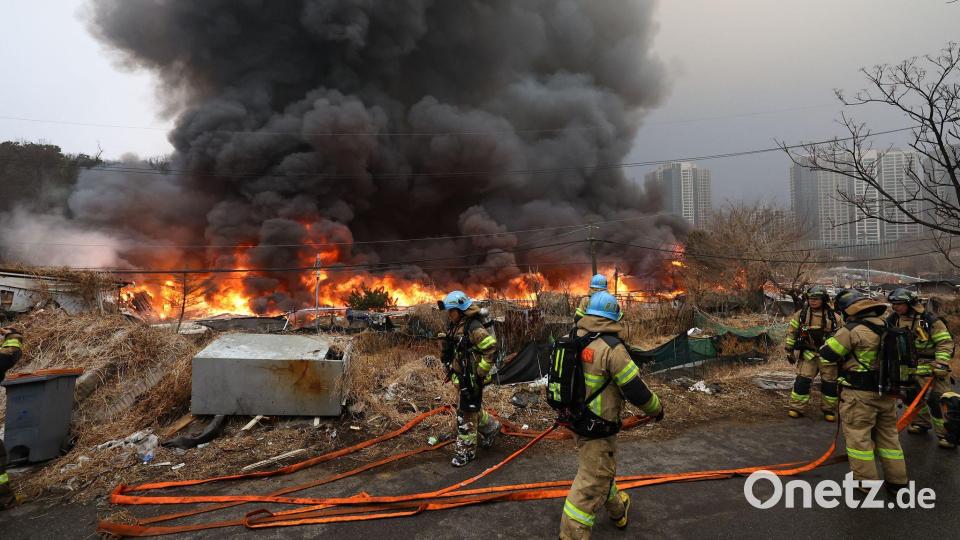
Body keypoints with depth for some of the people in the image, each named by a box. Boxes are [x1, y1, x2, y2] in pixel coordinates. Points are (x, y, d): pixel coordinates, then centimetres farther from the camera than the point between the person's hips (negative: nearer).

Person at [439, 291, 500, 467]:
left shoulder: (474, 327, -21)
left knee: (466, 413, -2)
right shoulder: (455, 327, 8)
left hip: (472, 379, -9)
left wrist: (481, 372, -18)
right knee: (473, 409, 23)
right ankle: (491, 427, 46)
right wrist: (453, 371, 19)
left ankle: (466, 451, 9)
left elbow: (491, 348, -23)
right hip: (461, 378, 9)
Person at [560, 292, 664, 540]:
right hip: (597, 427, -8)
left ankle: (617, 509, 50)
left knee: (600, 469, 27)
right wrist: (657, 409, 1)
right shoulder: (612, 348, -23)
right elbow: (636, 390, -17)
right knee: (592, 482, 2)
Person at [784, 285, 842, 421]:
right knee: (802, 380, -4)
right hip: (808, 353, 0)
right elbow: (791, 333, 5)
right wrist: (789, 351, 5)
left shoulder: (834, 317, -3)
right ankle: (796, 408, 6)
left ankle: (828, 410, 23)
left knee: (829, 383, 7)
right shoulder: (800, 314, -1)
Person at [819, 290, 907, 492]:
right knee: (888, 433, 18)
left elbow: (826, 353, -13)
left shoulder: (853, 330, -17)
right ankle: (897, 480, 26)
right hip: (888, 392, 7)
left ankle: (865, 481, 10)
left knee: (858, 435, 4)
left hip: (860, 393, -7)